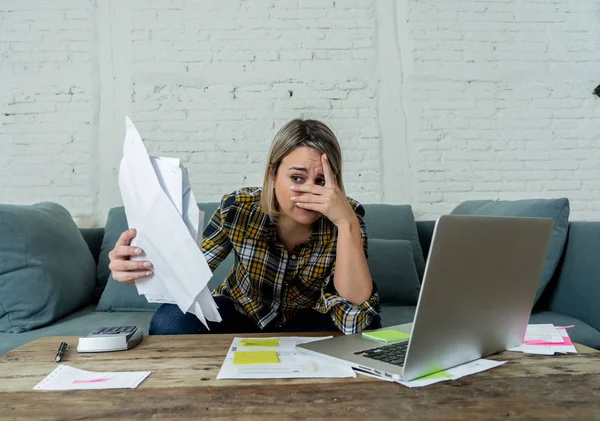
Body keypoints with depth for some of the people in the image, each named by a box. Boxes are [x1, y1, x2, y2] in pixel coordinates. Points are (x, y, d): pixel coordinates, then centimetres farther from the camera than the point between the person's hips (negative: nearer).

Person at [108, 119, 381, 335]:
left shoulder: (345, 219, -26)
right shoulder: (238, 208, -24)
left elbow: (355, 321, -35)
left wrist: (347, 223, -44)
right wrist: (141, 268, -40)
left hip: (306, 322, 1)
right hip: (240, 312, 0)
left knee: (368, 329, -29)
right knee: (171, 322, -28)